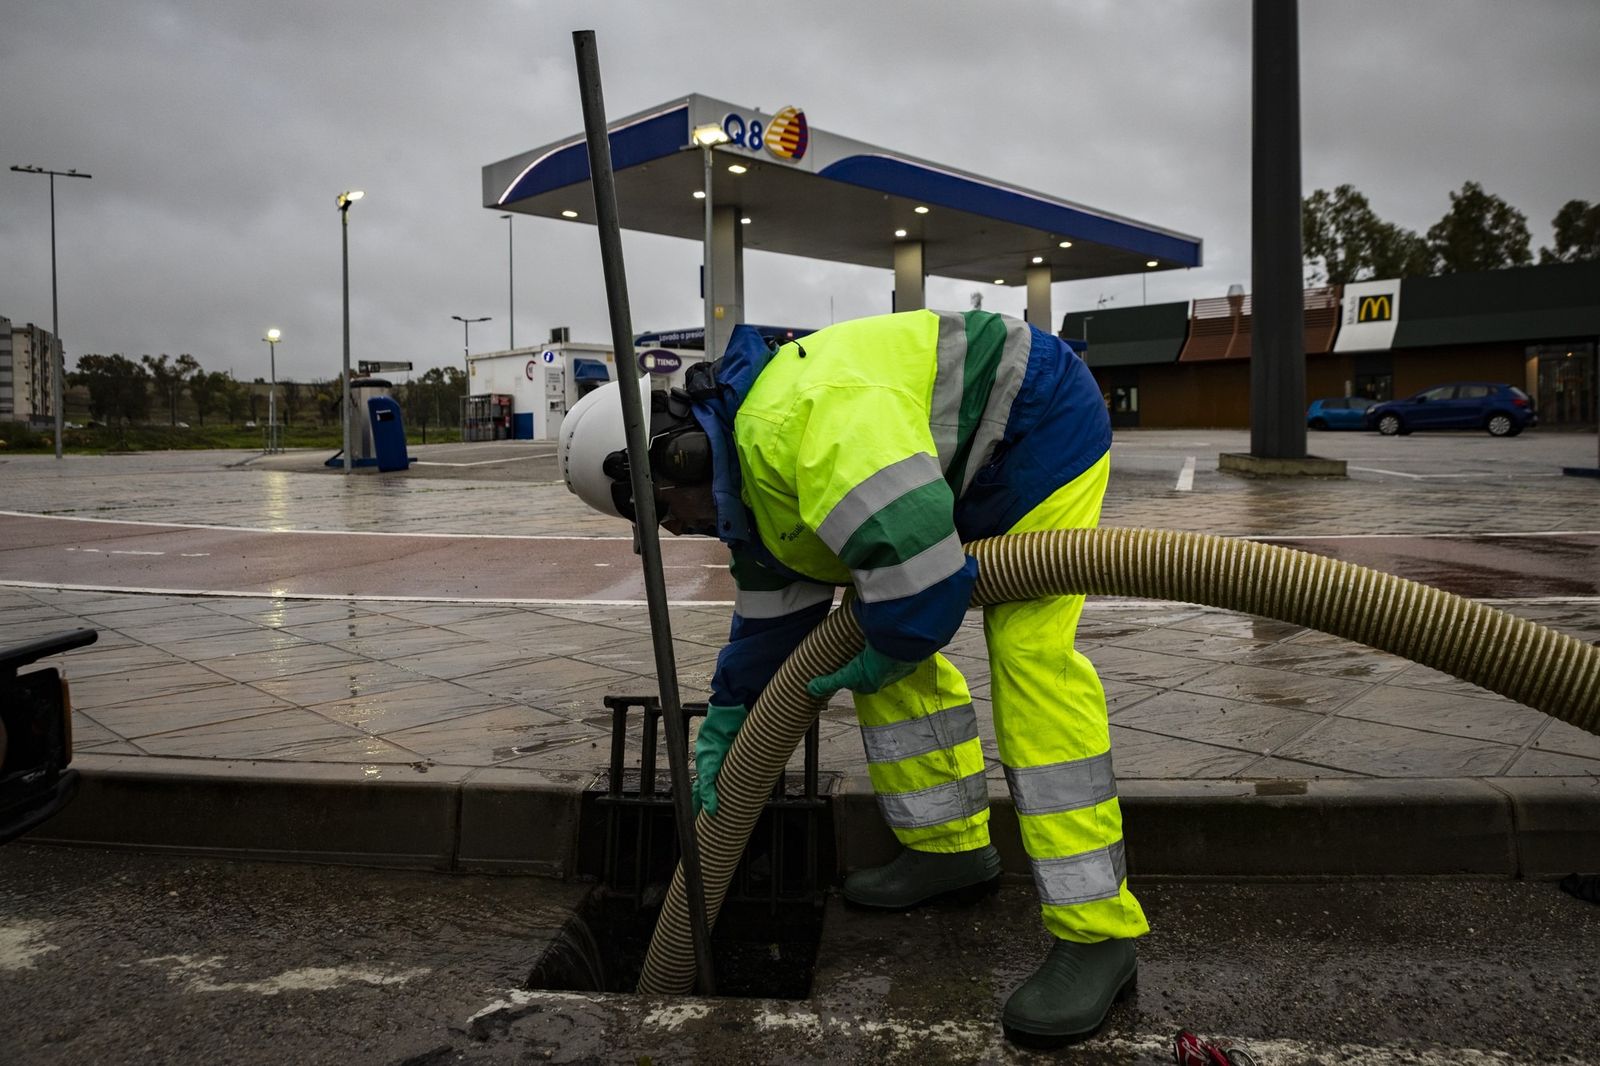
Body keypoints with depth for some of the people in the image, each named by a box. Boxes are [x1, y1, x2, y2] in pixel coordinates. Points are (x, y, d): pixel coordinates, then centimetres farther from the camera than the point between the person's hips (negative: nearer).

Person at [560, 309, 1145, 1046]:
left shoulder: (795, 425, -33)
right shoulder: (746, 470, 2)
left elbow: (912, 544, -38)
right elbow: (772, 606, 11)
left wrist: (879, 657, -20)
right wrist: (723, 724, 12)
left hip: (1040, 428, -10)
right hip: (969, 467, 10)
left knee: (1032, 662, -19)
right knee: (896, 659, 8)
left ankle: (1097, 930, -12)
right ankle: (950, 845, 21)